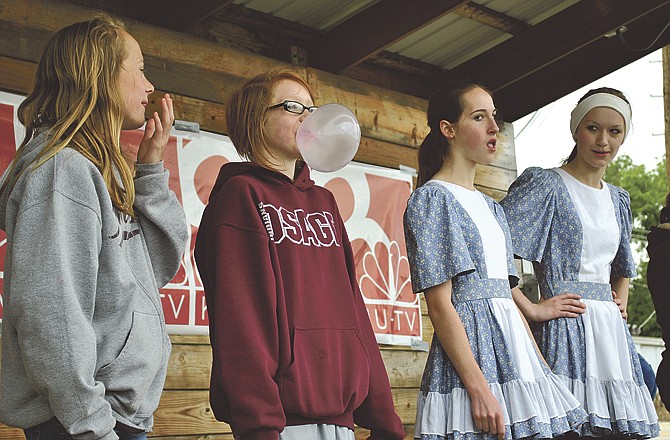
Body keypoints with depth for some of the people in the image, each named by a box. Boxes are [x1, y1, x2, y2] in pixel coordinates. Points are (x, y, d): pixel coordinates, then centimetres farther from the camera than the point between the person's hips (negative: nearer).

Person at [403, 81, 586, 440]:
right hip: (470, 344, -7)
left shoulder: (489, 207, 19)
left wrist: (540, 365, 13)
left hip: (514, 344, 8)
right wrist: (478, 388, -19)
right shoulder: (431, 198, -6)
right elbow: (439, 303, -13)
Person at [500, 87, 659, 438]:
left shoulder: (617, 199, 18)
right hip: (568, 328, -7)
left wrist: (621, 302, 15)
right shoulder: (545, 185, -4)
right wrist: (532, 310, -17)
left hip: (612, 330, 7)